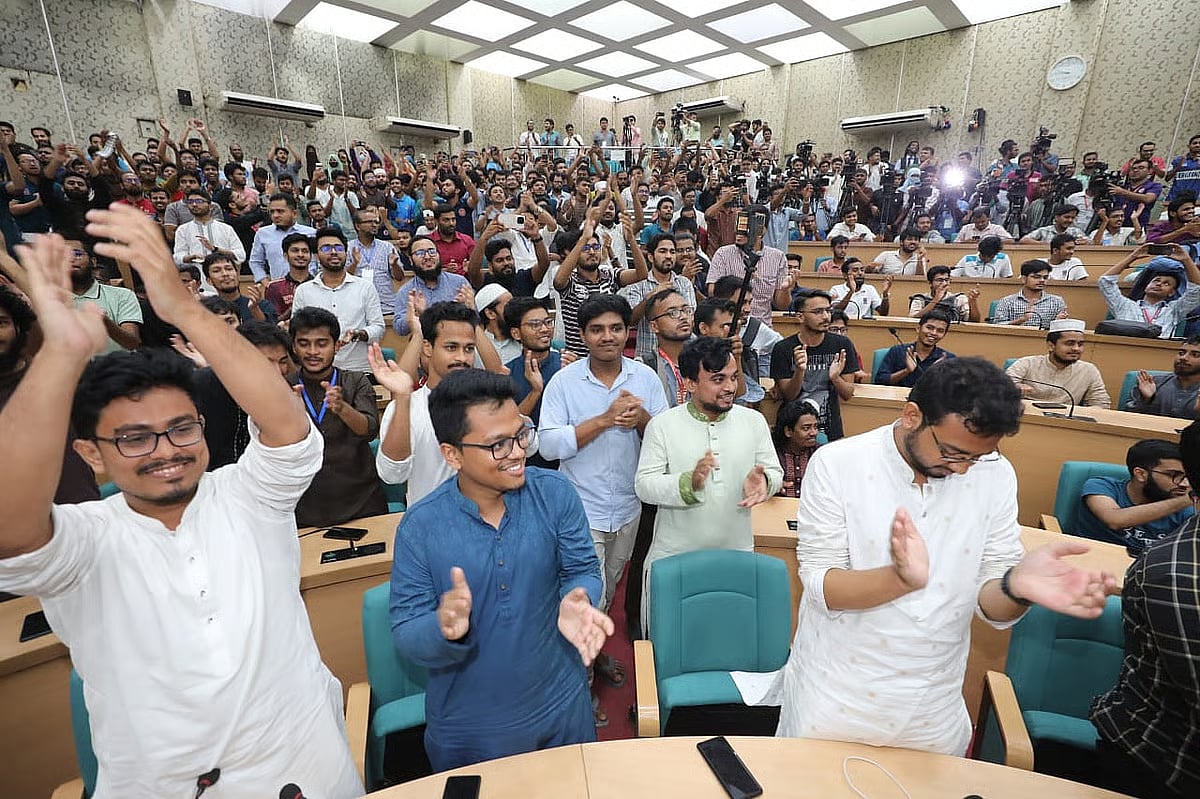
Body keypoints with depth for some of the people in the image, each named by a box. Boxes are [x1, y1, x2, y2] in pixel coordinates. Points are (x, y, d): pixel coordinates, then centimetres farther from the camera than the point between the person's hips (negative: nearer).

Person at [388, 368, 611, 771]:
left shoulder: (555, 493, -15)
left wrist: (576, 603, -30)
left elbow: (583, 570, -7)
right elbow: (405, 633, -13)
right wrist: (444, 629, -36)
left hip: (561, 705, 2)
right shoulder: (419, 526, -18)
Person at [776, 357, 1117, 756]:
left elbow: (991, 604, -8)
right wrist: (901, 578, -38)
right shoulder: (836, 464, -18)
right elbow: (822, 588, -19)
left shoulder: (995, 475, -8)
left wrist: (1017, 587, -31)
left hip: (934, 709, 3)